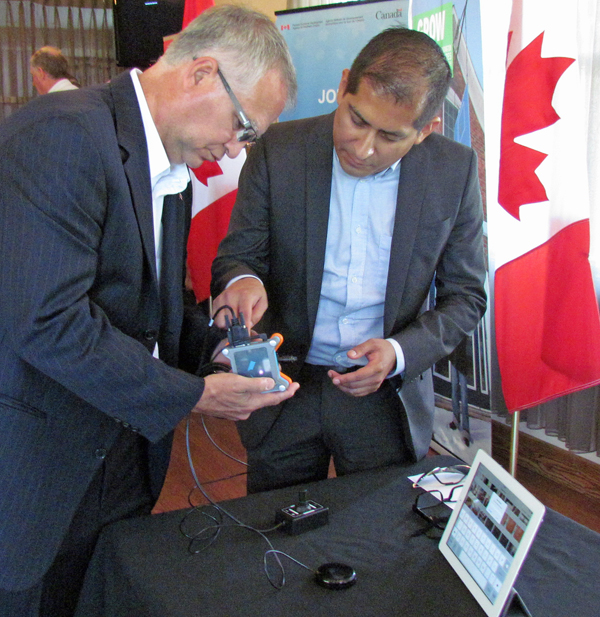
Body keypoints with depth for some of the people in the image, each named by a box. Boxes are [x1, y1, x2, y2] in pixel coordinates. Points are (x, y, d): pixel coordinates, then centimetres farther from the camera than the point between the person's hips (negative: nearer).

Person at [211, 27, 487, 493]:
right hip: (284, 388, 0)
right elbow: (236, 255, -4)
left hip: (388, 395, 0)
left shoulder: (455, 170, -8)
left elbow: (465, 295, -1)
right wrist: (241, 280, -28)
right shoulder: (278, 151, -10)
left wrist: (400, 352, -17)